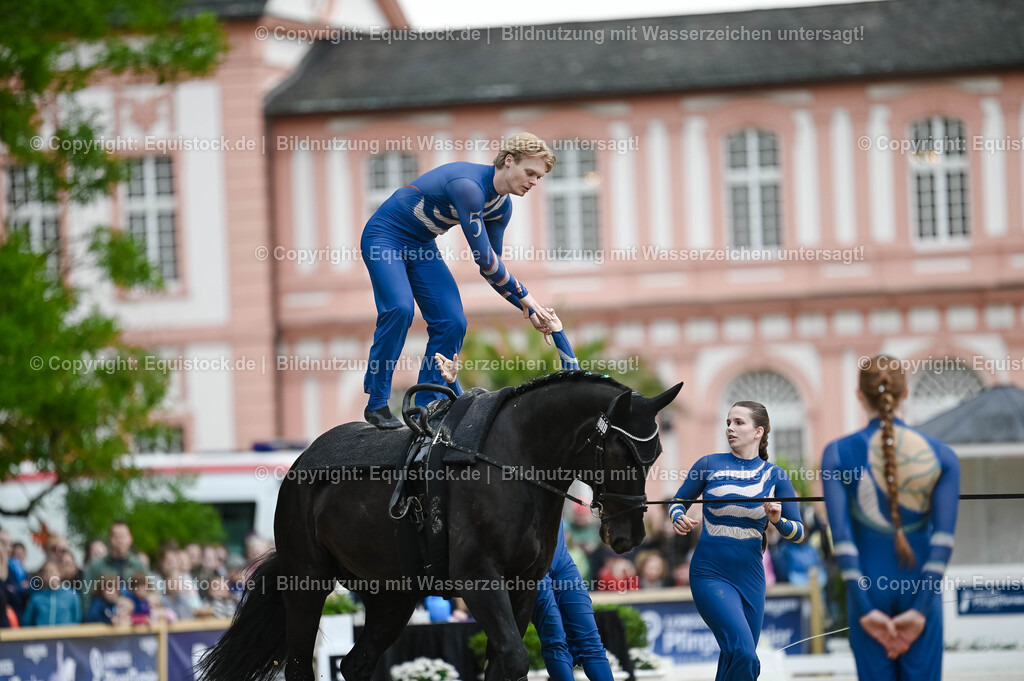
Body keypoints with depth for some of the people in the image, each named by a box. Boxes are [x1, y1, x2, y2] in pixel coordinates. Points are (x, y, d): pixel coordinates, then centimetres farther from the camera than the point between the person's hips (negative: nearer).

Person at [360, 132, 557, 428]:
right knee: (399, 309, -28)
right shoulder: (468, 185, -31)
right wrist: (523, 296, -22)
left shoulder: (501, 205, -1)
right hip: (385, 236, -9)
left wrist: (529, 311, -2)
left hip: (421, 247, 9)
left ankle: (425, 407, 0)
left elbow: (490, 266, 6)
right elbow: (483, 257, -30)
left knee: (452, 323, -6)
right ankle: (377, 404, -19)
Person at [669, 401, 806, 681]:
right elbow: (678, 502, 12)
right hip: (710, 574, -3)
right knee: (744, 655, -23)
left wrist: (778, 521, -17)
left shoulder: (774, 475, 3)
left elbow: (798, 532, 4)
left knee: (735, 657, 10)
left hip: (751, 577, 3)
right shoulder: (709, 464, 0)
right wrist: (678, 517, -11)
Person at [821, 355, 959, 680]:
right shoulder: (940, 454, 0)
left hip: (870, 585, 0)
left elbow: (842, 537, -9)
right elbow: (943, 538, -8)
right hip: (919, 589, 0)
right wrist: (920, 609, -9)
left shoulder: (838, 454, -3)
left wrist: (865, 609, -9)